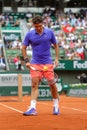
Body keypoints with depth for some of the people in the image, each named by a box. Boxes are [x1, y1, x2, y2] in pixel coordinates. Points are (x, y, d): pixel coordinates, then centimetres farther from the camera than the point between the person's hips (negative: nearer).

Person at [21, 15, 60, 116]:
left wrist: (56, 58, 3)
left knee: (52, 84, 2)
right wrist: (26, 60, -4)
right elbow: (23, 48, 6)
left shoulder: (49, 32, -1)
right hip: (35, 64, 0)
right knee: (34, 84, -8)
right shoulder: (29, 34, -2)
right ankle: (33, 108, -12)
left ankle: (56, 106, 20)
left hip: (48, 63, 0)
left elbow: (56, 45, 11)